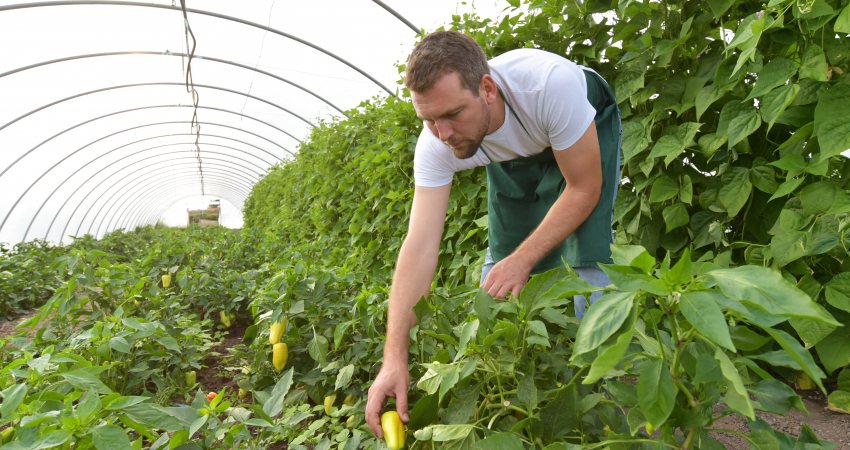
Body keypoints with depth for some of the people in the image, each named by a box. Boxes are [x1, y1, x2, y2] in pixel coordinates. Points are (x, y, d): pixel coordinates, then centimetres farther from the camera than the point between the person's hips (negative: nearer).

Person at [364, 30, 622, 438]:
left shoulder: (551, 82, -44)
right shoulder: (435, 146, -32)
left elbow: (583, 188, -30)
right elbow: (421, 247, -35)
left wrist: (524, 259, -35)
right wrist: (394, 358, -41)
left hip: (589, 125, -3)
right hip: (515, 155, 4)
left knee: (588, 255, -19)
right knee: (500, 257, -1)